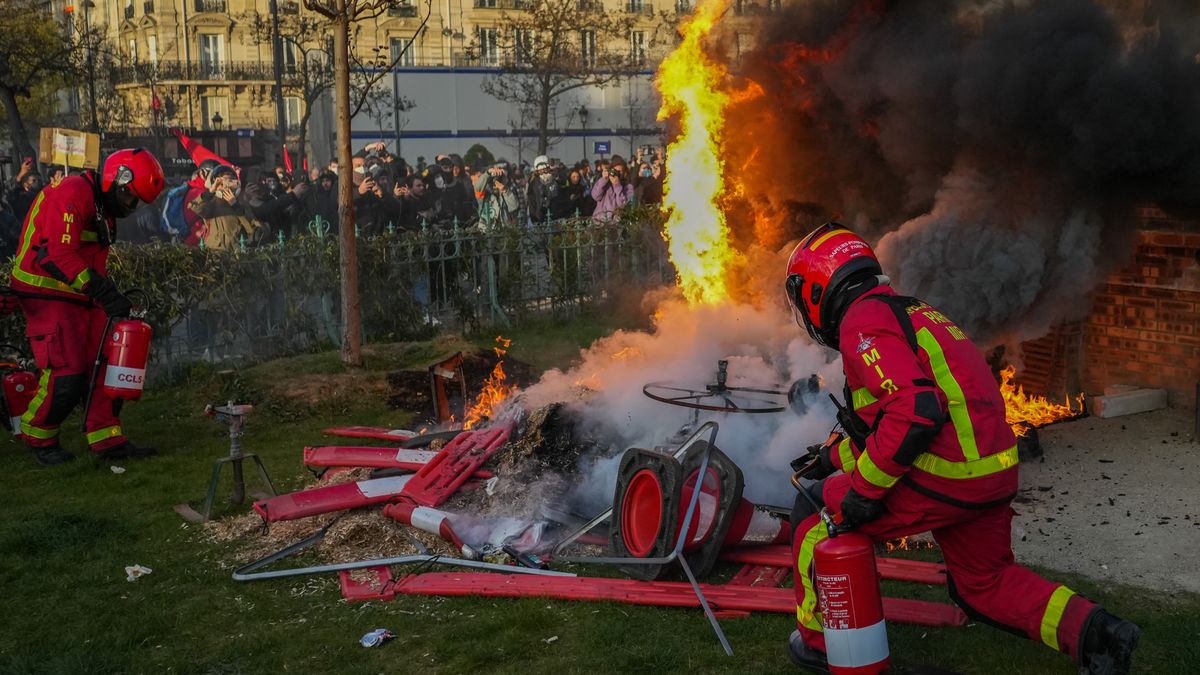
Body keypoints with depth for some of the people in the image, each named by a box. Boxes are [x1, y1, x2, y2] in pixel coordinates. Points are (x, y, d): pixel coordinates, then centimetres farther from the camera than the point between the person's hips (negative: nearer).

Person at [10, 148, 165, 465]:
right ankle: (38, 439, 11)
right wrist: (103, 290, -29)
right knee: (67, 374, -11)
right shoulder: (71, 194, -16)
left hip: (80, 297, 10)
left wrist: (113, 295, 8)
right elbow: (59, 255, -26)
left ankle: (108, 440, 8)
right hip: (48, 294, -10)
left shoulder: (103, 206, 17)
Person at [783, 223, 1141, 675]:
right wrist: (835, 456, 33)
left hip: (942, 483, -9)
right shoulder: (910, 311, 20)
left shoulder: (862, 321, -11)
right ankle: (1090, 629, 8)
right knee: (986, 583, 27)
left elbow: (913, 409, -26)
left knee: (816, 511, 9)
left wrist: (864, 490, -17)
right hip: (994, 478, 9)